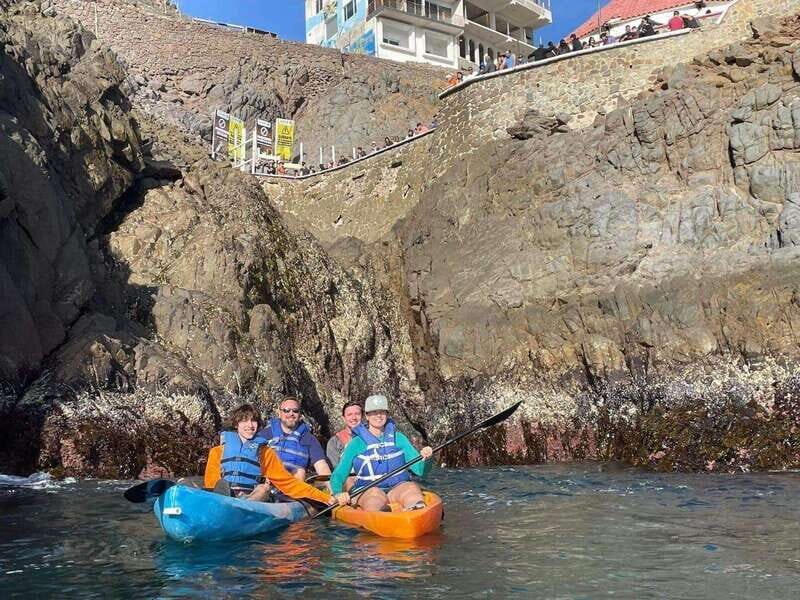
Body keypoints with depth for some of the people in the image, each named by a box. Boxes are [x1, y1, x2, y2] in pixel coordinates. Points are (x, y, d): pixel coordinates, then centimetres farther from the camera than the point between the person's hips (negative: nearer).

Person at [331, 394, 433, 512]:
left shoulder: (398, 438, 11)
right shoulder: (357, 443, 4)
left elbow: (421, 470, 7)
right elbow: (338, 476, 0)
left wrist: (425, 459, -17)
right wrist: (338, 494, -22)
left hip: (397, 489, 2)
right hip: (367, 492, -1)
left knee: (412, 487, -30)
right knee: (375, 493, -35)